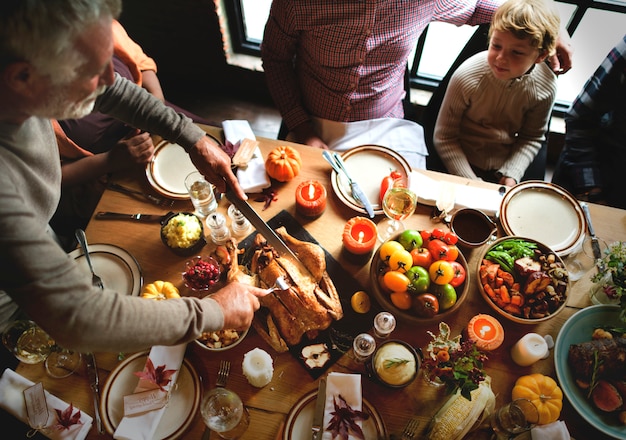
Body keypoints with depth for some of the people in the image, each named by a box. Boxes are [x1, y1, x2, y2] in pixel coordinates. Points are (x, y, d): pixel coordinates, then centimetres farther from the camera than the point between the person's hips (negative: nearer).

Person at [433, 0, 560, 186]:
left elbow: (532, 138, 3)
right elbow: (444, 137, -16)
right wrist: (470, 184, -19)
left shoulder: (545, 87, -13)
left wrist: (511, 175, -12)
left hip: (505, 167, 2)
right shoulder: (467, 77, -22)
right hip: (460, 163, -2)